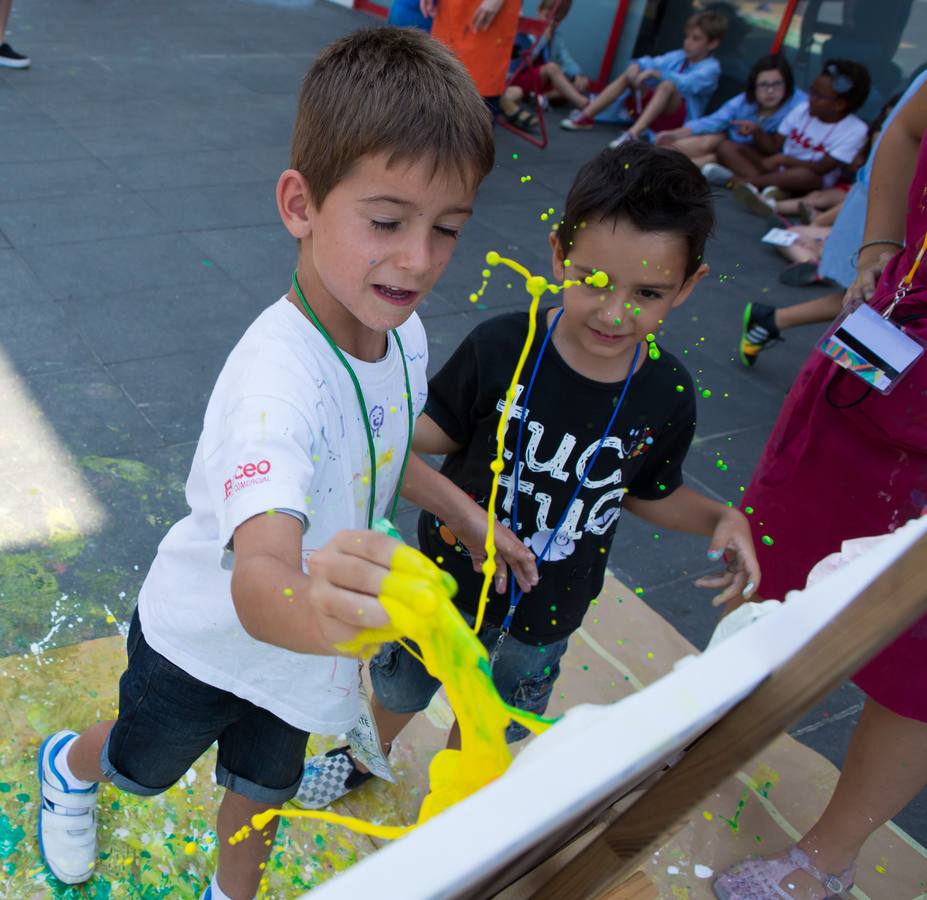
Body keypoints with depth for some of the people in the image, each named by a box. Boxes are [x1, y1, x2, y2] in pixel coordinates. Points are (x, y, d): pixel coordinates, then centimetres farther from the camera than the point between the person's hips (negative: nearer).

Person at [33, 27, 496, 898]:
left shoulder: (403, 331, -16)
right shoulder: (276, 378, -41)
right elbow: (258, 577, -58)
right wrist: (310, 607, -78)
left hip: (296, 640, 5)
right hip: (204, 637, -5)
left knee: (265, 789, 27)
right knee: (144, 765, 27)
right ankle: (69, 766, 63)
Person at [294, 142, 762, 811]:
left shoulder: (667, 396, -17)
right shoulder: (501, 348, -25)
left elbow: (650, 492, 0)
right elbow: (436, 432, -11)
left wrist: (721, 519, -15)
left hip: (546, 611, 1)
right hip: (450, 576, -1)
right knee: (399, 686, 26)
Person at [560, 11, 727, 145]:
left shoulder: (711, 68, -8)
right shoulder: (678, 57, 10)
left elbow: (687, 83, -26)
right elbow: (650, 64, 0)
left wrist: (655, 73, -30)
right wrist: (638, 67, -22)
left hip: (677, 120, -6)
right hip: (651, 112, 6)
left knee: (668, 85, -33)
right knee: (633, 70, -6)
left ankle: (634, 133, -49)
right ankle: (586, 116, -13)